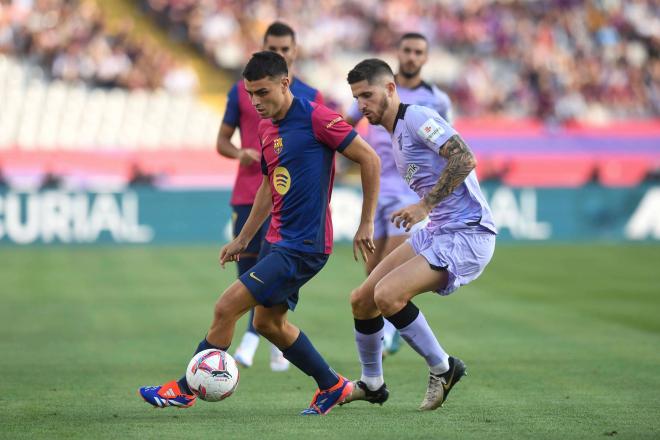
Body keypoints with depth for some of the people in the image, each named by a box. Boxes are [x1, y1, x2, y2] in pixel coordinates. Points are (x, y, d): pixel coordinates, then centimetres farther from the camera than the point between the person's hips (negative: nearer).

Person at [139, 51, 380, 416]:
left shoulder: (315, 118, -15)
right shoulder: (266, 128, 11)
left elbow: (370, 159, -11)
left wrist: (366, 224, -9)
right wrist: (242, 240, 23)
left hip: (303, 246, -10)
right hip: (279, 240, 10)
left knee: (227, 307, -10)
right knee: (268, 321, 18)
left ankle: (184, 389, 3)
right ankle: (332, 386, 29)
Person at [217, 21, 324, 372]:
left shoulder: (310, 98, 7)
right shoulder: (242, 91, 8)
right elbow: (222, 141, 11)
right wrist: (239, 153, -10)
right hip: (246, 194, 2)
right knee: (247, 270, 2)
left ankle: (250, 340, -20)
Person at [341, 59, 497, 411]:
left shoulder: (416, 118, -13)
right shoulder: (396, 136, 17)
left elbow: (465, 159, -25)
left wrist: (425, 205, -26)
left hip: (467, 234, -10)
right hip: (436, 232, 10)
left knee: (387, 295, -25)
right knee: (361, 300, 8)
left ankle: (443, 369, -5)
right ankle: (371, 385, 28)